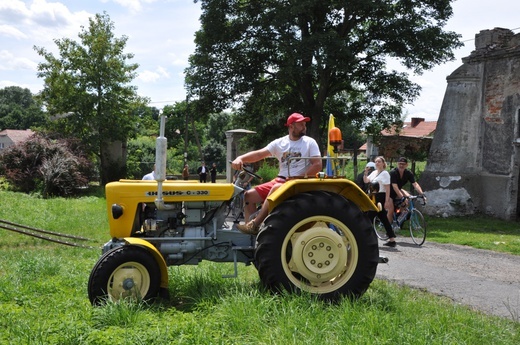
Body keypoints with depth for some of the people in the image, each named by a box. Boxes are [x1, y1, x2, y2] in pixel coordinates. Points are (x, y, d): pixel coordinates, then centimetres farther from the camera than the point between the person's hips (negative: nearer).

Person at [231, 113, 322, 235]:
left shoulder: (310, 142, 1)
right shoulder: (279, 143, 8)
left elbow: (317, 165, -6)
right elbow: (259, 154, -2)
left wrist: (300, 178, -16)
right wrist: (240, 158, -19)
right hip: (279, 180, 5)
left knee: (277, 188, -36)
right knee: (249, 195, -5)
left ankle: (254, 225, -34)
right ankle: (249, 227, -5)